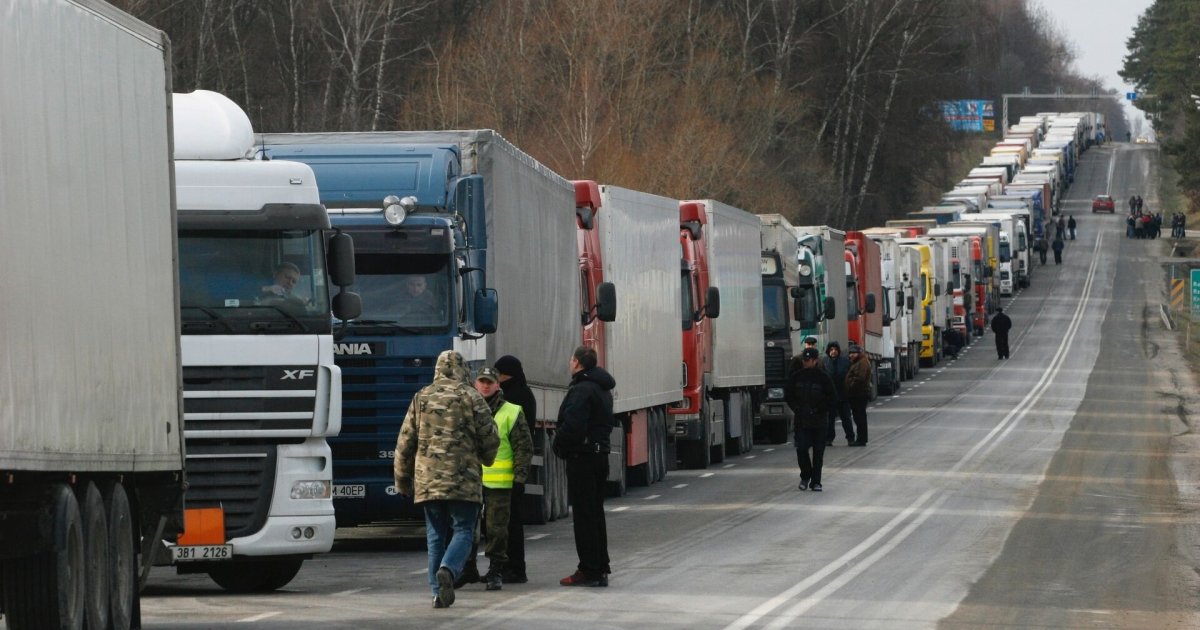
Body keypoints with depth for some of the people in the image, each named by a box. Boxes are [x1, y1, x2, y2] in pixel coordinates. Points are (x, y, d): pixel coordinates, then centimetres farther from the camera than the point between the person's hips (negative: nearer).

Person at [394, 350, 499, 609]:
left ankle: (438, 592, 5)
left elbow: (404, 443, 10)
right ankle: (448, 569, -26)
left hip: (427, 480, 3)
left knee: (436, 534, 9)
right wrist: (486, 458, 23)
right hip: (463, 480, -3)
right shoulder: (470, 397, -1)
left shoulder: (421, 398, 9)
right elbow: (490, 438, 0)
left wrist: (403, 481, 19)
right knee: (463, 530, 1)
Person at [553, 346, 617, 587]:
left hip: (581, 456, -10)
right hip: (600, 454, 10)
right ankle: (600, 568, 18)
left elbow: (572, 425, -25)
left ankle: (588, 570, -7)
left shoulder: (581, 390, -17)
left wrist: (559, 446, -7)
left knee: (583, 514, -6)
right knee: (595, 512, 15)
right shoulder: (603, 389, 15)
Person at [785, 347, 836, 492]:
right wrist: (796, 408, -3)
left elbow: (833, 397, -3)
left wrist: (820, 409, -10)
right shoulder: (797, 376, 3)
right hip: (801, 419, 2)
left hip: (819, 420, -2)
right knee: (801, 449, -5)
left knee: (818, 451, 2)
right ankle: (805, 476, 18)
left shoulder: (822, 377, -5)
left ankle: (815, 482, 10)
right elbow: (788, 395, 11)